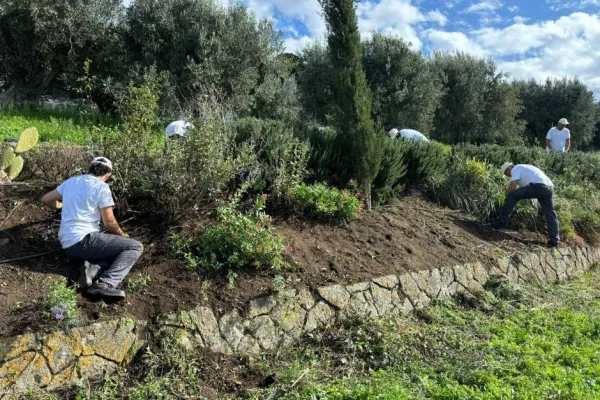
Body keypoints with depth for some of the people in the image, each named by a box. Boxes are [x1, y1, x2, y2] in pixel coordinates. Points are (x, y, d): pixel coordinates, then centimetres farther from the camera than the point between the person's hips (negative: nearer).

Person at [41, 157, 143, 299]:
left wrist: (61, 206, 44)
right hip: (84, 240, -8)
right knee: (135, 247, -6)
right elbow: (109, 222, -6)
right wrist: (122, 234, 14)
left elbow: (46, 199, 23)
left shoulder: (71, 181, 13)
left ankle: (94, 268, -9)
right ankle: (105, 284, -24)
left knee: (118, 250, 21)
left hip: (68, 245, 8)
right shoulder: (102, 187, -8)